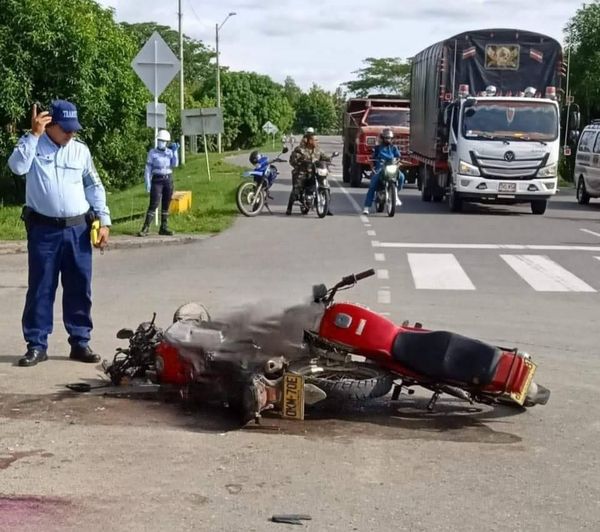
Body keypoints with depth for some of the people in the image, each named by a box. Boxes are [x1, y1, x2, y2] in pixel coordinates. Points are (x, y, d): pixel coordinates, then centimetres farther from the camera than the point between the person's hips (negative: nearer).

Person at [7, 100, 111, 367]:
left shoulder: (81, 150, 8)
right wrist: (34, 134, -19)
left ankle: (80, 343, 17)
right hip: (43, 229, -3)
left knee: (79, 288, 7)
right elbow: (17, 166, -20)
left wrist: (104, 221, 5)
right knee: (40, 288, 2)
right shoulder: (32, 144, 0)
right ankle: (37, 345, 10)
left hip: (78, 229, 3)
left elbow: (94, 187, 12)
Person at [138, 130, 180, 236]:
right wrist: (147, 183, -11)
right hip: (157, 180, -4)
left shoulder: (170, 152, 6)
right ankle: (145, 228, -13)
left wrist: (175, 151, -11)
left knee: (166, 205, 7)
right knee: (154, 204, -12)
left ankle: (164, 228, 14)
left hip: (168, 179, 4)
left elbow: (175, 164, -7)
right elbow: (148, 168, -4)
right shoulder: (152, 152, -3)